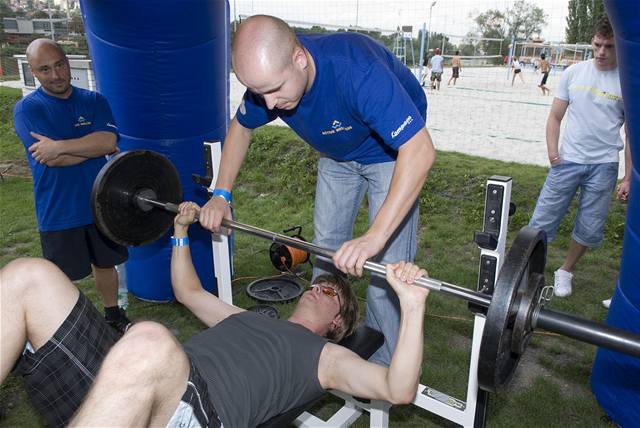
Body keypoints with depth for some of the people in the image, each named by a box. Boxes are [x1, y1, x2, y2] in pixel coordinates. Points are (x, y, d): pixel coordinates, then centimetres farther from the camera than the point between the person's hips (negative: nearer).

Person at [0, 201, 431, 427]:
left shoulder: (326, 355, 18)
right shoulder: (246, 318, 36)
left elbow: (398, 389, 2)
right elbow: (189, 291, 48)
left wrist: (412, 305, -10)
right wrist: (182, 231, 43)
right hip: (122, 393, 7)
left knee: (148, 345, -43)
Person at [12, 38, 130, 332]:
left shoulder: (94, 101, 1)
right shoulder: (26, 109, -8)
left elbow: (109, 142, -17)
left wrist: (60, 146, -23)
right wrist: (93, 144, -13)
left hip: (100, 203, 3)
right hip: (58, 211, -3)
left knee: (105, 262, 19)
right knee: (61, 275, 11)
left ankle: (113, 315, 40)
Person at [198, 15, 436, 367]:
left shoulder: (358, 72, -42)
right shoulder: (268, 74, -21)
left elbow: (420, 150, -47)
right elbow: (241, 127, 0)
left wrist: (374, 237, -55)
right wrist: (222, 194, -9)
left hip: (393, 148, -5)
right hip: (338, 151, 6)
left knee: (389, 264, -11)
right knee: (326, 248, 9)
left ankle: (380, 366, 8)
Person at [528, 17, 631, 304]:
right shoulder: (573, 73, 2)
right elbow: (555, 117, 6)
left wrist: (628, 177, 0)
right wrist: (553, 153, -6)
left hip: (604, 165, 0)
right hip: (568, 160, 0)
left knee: (589, 229, 8)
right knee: (543, 220, -2)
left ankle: (565, 272, 29)